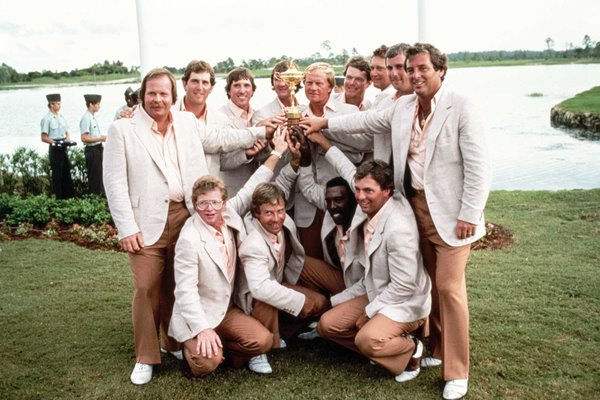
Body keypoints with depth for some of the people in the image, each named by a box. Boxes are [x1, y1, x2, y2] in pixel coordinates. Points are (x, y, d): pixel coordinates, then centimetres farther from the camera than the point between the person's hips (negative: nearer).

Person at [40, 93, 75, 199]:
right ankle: (58, 198, 8)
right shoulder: (47, 119, -10)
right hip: (55, 149, -7)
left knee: (66, 172, 11)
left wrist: (68, 140, -2)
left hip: (63, 148, 7)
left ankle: (69, 196, 19)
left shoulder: (61, 117, 10)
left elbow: (66, 132, 17)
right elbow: (44, 138, -11)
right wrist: (55, 142, -21)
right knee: (57, 174, 0)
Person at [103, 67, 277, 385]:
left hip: (186, 215, 4)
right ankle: (145, 357, 13)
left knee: (176, 284, 13)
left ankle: (173, 343, 31)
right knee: (147, 288, -2)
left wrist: (263, 132, 9)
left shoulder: (188, 123, 11)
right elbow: (115, 181, -6)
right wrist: (126, 228, -12)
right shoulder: (122, 130, -2)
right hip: (148, 221, -3)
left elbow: (222, 139, 17)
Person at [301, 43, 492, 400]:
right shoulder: (403, 106, 8)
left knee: (449, 286, -5)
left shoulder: (462, 108, -12)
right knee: (429, 283, 14)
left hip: (449, 212, -6)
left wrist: (469, 215, -17)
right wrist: (324, 124, 22)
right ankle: (438, 350, 31)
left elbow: (479, 167, -14)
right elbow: (367, 121, 23)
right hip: (415, 205, 6)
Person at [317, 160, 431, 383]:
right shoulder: (370, 217, 1)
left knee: (367, 339, -32)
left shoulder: (398, 228, -27)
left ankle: (410, 349, -2)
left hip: (406, 302, -9)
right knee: (327, 324, -2)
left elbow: (403, 287, -24)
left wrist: (369, 312, -14)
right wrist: (336, 301, 9)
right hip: (377, 294, 9)